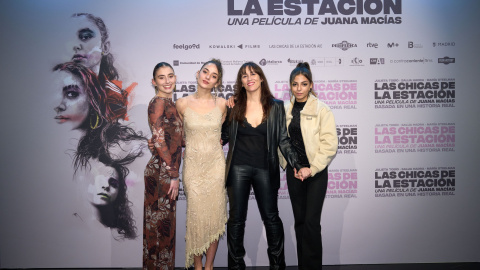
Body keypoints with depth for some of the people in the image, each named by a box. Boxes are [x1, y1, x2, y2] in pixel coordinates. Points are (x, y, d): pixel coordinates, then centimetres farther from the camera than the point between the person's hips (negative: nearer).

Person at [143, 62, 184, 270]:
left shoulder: (169, 104, 14)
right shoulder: (158, 103, -13)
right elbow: (159, 142, -18)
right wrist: (173, 175, -16)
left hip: (167, 172, 9)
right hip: (161, 172, -9)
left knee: (164, 224, 17)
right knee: (161, 223, 2)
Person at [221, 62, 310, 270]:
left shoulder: (275, 106, 2)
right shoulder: (234, 106, 3)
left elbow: (283, 140, 2)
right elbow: (224, 135, 11)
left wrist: (297, 165, -6)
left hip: (265, 170, 0)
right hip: (238, 168, 1)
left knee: (271, 217, 8)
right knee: (236, 218, 7)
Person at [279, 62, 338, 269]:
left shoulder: (322, 110, -7)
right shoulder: (286, 110, 7)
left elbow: (330, 144, -12)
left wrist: (311, 169, -15)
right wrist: (286, 163, 5)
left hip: (316, 172, -4)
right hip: (293, 172, 5)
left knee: (311, 222, -6)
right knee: (299, 220, 11)